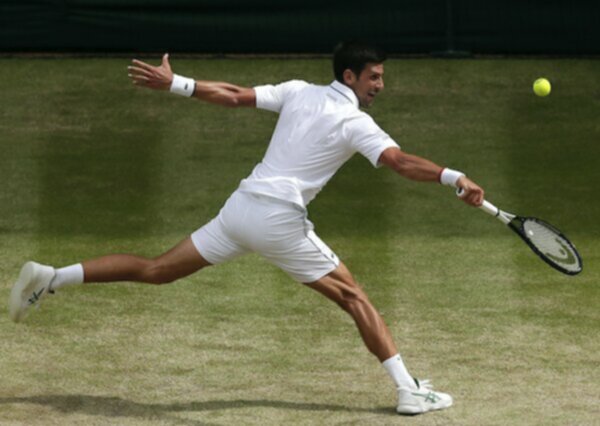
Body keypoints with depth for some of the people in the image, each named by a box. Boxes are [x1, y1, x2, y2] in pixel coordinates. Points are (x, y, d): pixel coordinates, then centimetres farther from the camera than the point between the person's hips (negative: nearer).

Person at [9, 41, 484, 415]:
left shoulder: (298, 92, 11)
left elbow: (234, 95, 10)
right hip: (280, 220, -6)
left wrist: (173, 84, 14)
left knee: (157, 270, 11)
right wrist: (455, 178, -23)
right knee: (355, 298, 2)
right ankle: (409, 389, -2)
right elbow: (401, 162, -20)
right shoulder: (355, 123, -7)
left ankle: (49, 279, 6)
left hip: (240, 208, 6)